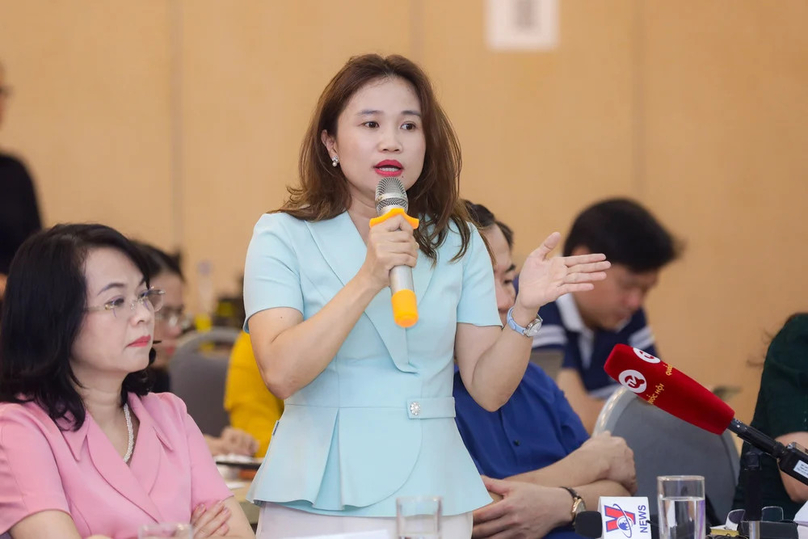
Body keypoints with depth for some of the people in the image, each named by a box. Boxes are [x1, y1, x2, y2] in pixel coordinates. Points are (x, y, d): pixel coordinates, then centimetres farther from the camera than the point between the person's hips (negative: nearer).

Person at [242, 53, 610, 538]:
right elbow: (281, 373, -17)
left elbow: (489, 390, 3)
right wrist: (368, 281, -24)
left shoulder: (457, 242, 8)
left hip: (435, 498, 3)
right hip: (319, 500, -3)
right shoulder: (284, 237, -2)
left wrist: (525, 310, -13)